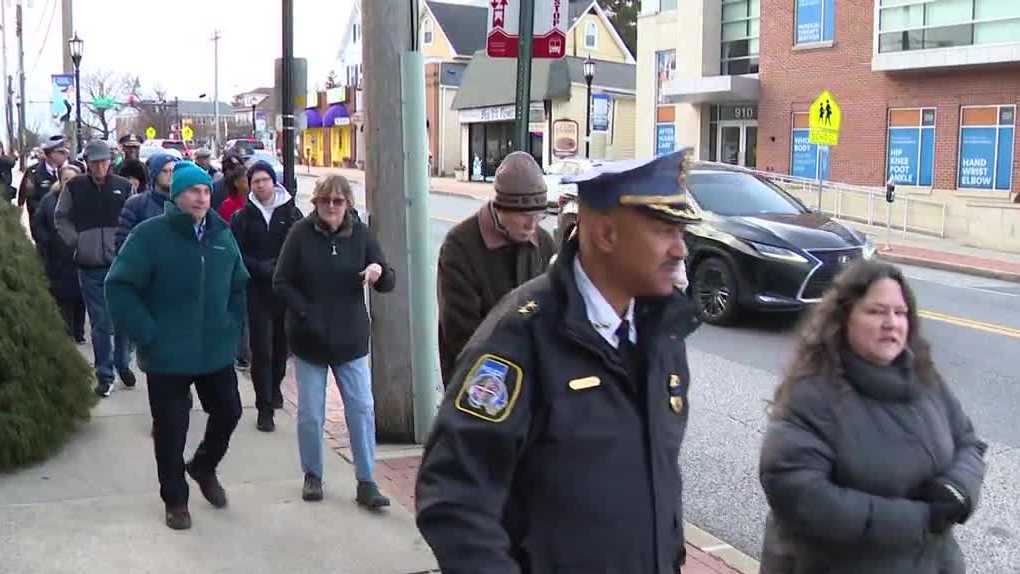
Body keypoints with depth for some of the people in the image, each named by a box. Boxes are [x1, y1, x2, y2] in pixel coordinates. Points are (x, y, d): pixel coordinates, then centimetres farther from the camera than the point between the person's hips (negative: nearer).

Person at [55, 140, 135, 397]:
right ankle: (104, 374, 13)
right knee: (100, 324, 4)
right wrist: (75, 241, 1)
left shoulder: (124, 187, -1)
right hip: (90, 267, 0)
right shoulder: (74, 187, 0)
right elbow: (61, 218, 12)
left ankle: (123, 365, 25)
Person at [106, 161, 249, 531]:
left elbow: (239, 286, 16)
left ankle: (204, 466, 43)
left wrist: (233, 326, 6)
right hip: (167, 356, -4)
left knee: (228, 412, 15)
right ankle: (175, 499, 26)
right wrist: (148, 335, -16)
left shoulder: (222, 235, 4)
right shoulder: (150, 234, -12)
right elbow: (119, 287, -13)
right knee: (170, 428, 7)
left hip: (217, 351, 5)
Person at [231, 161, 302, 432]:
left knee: (282, 344, 13)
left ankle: (275, 387, 38)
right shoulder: (243, 217, 3)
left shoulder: (291, 212, 6)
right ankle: (265, 408, 1)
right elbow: (237, 255, -2)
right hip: (257, 290, -2)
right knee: (261, 348, -5)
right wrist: (263, 268, -17)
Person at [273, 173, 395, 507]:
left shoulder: (360, 234, -1)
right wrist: (307, 314, -15)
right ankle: (312, 475, 27)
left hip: (351, 339, 1)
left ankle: (366, 482, 9)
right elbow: (281, 282, -4)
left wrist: (379, 271, -24)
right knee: (310, 413, 8)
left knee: (362, 409, 0)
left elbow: (388, 283, -1)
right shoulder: (301, 233, -6)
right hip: (309, 339, -1)